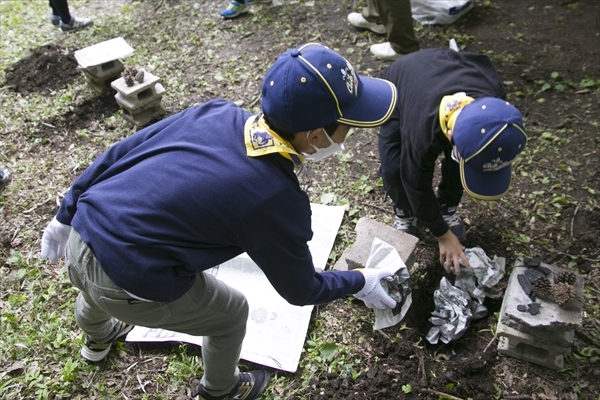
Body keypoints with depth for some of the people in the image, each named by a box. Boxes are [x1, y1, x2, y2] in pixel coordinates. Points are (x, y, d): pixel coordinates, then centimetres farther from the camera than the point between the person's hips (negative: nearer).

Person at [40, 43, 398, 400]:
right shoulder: (277, 199, -19)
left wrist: (65, 217, 16)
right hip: (127, 285, -6)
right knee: (231, 314, 20)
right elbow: (300, 290, -3)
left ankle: (98, 339, 76)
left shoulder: (215, 113, -5)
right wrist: (361, 283, 14)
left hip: (82, 237, 6)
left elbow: (118, 155, 3)